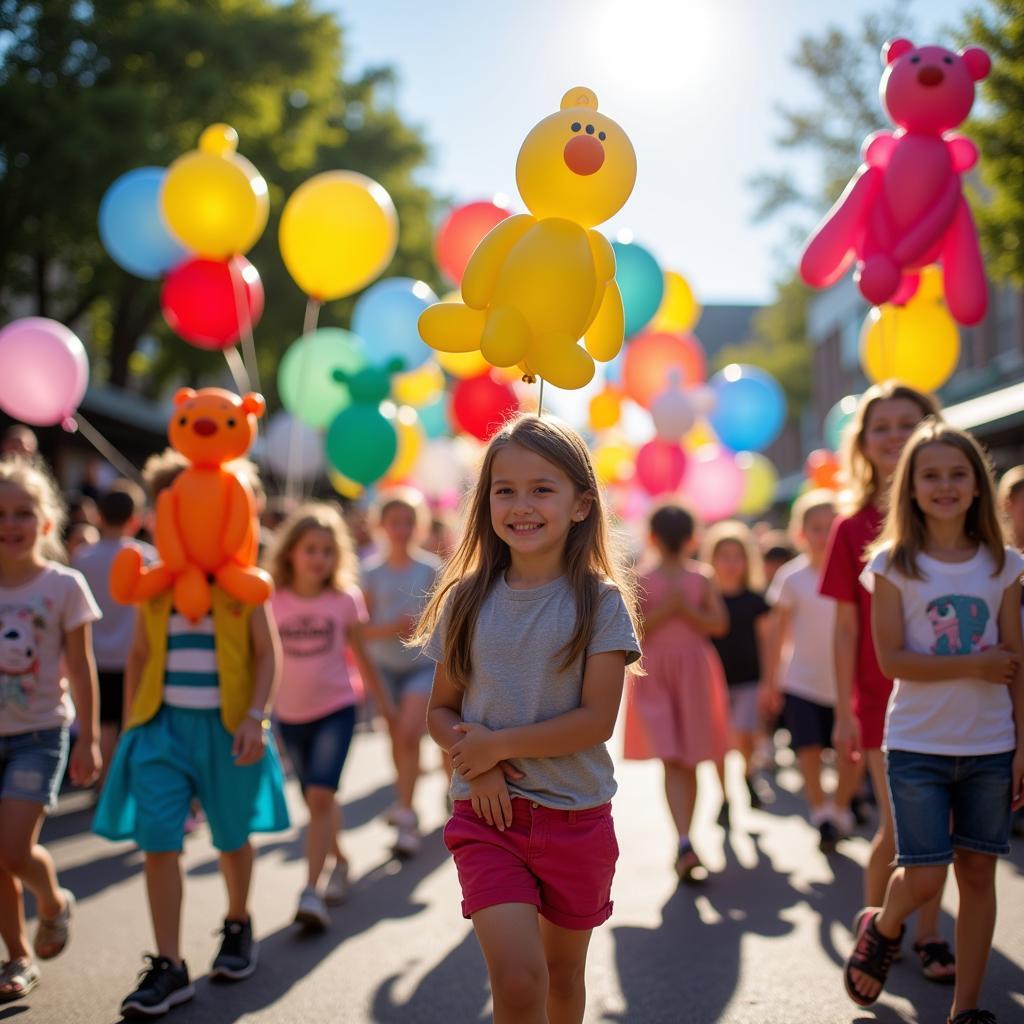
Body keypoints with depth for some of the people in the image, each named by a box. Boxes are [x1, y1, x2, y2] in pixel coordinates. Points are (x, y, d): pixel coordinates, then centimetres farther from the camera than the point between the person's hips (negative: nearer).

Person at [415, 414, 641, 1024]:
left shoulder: (601, 602, -6)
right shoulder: (467, 600, 2)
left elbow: (597, 720, -13)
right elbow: (441, 710, 6)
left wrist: (496, 744, -15)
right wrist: (477, 761, -14)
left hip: (576, 818, 0)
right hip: (489, 813, 1)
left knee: (562, 973, 16)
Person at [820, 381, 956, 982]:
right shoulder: (854, 527, 0)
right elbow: (848, 627, 1)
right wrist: (844, 711, -1)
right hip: (884, 698, -1)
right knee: (900, 830, -1)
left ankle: (928, 935, 22)